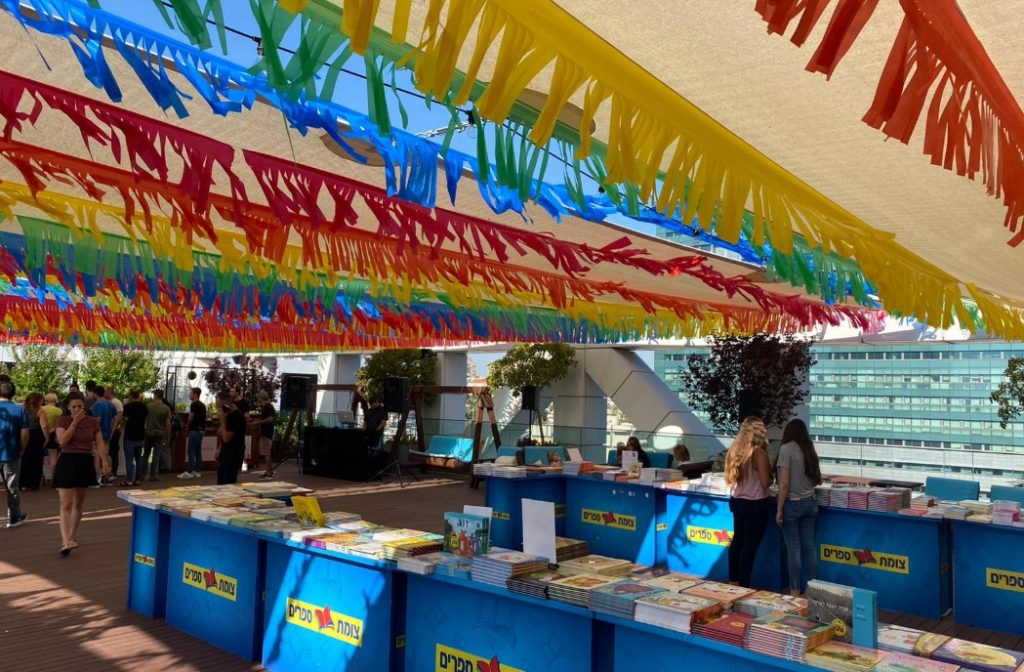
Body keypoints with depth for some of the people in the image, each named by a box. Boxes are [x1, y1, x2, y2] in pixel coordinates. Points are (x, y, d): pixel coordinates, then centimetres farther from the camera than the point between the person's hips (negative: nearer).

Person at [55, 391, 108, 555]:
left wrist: (105, 462, -7)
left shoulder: (93, 422, 3)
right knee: (66, 504, -9)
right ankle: (65, 542, -15)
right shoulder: (63, 421, -2)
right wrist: (74, 422, -19)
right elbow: (62, 441, -17)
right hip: (67, 462, -3)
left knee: (79, 503, 13)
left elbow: (100, 444, 3)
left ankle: (72, 536, 27)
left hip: (85, 463, 3)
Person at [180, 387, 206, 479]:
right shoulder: (203, 405, 14)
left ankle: (189, 472, -4)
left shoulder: (194, 404, -13)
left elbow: (191, 418, -12)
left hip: (195, 430, -9)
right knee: (198, 451, 9)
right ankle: (197, 471, 11)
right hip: (201, 429, 9)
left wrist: (188, 426, 5)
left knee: (191, 451, -5)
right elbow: (205, 417, 18)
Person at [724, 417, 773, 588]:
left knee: (737, 541, 18)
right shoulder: (758, 452, -16)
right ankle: (744, 587, 6)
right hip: (755, 504, -7)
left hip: (737, 501, 7)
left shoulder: (734, 450, 4)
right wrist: (770, 473, 2)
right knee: (750, 546, 1)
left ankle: (733, 582, 27)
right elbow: (765, 482, -17)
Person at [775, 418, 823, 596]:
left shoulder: (786, 448, -11)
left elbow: (784, 483, -15)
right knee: (809, 546, 10)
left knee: (793, 548, 0)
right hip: (810, 502, 5)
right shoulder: (810, 450, 6)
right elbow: (818, 480, 15)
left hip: (792, 503, -5)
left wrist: (779, 509, -10)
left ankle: (795, 591, 5)